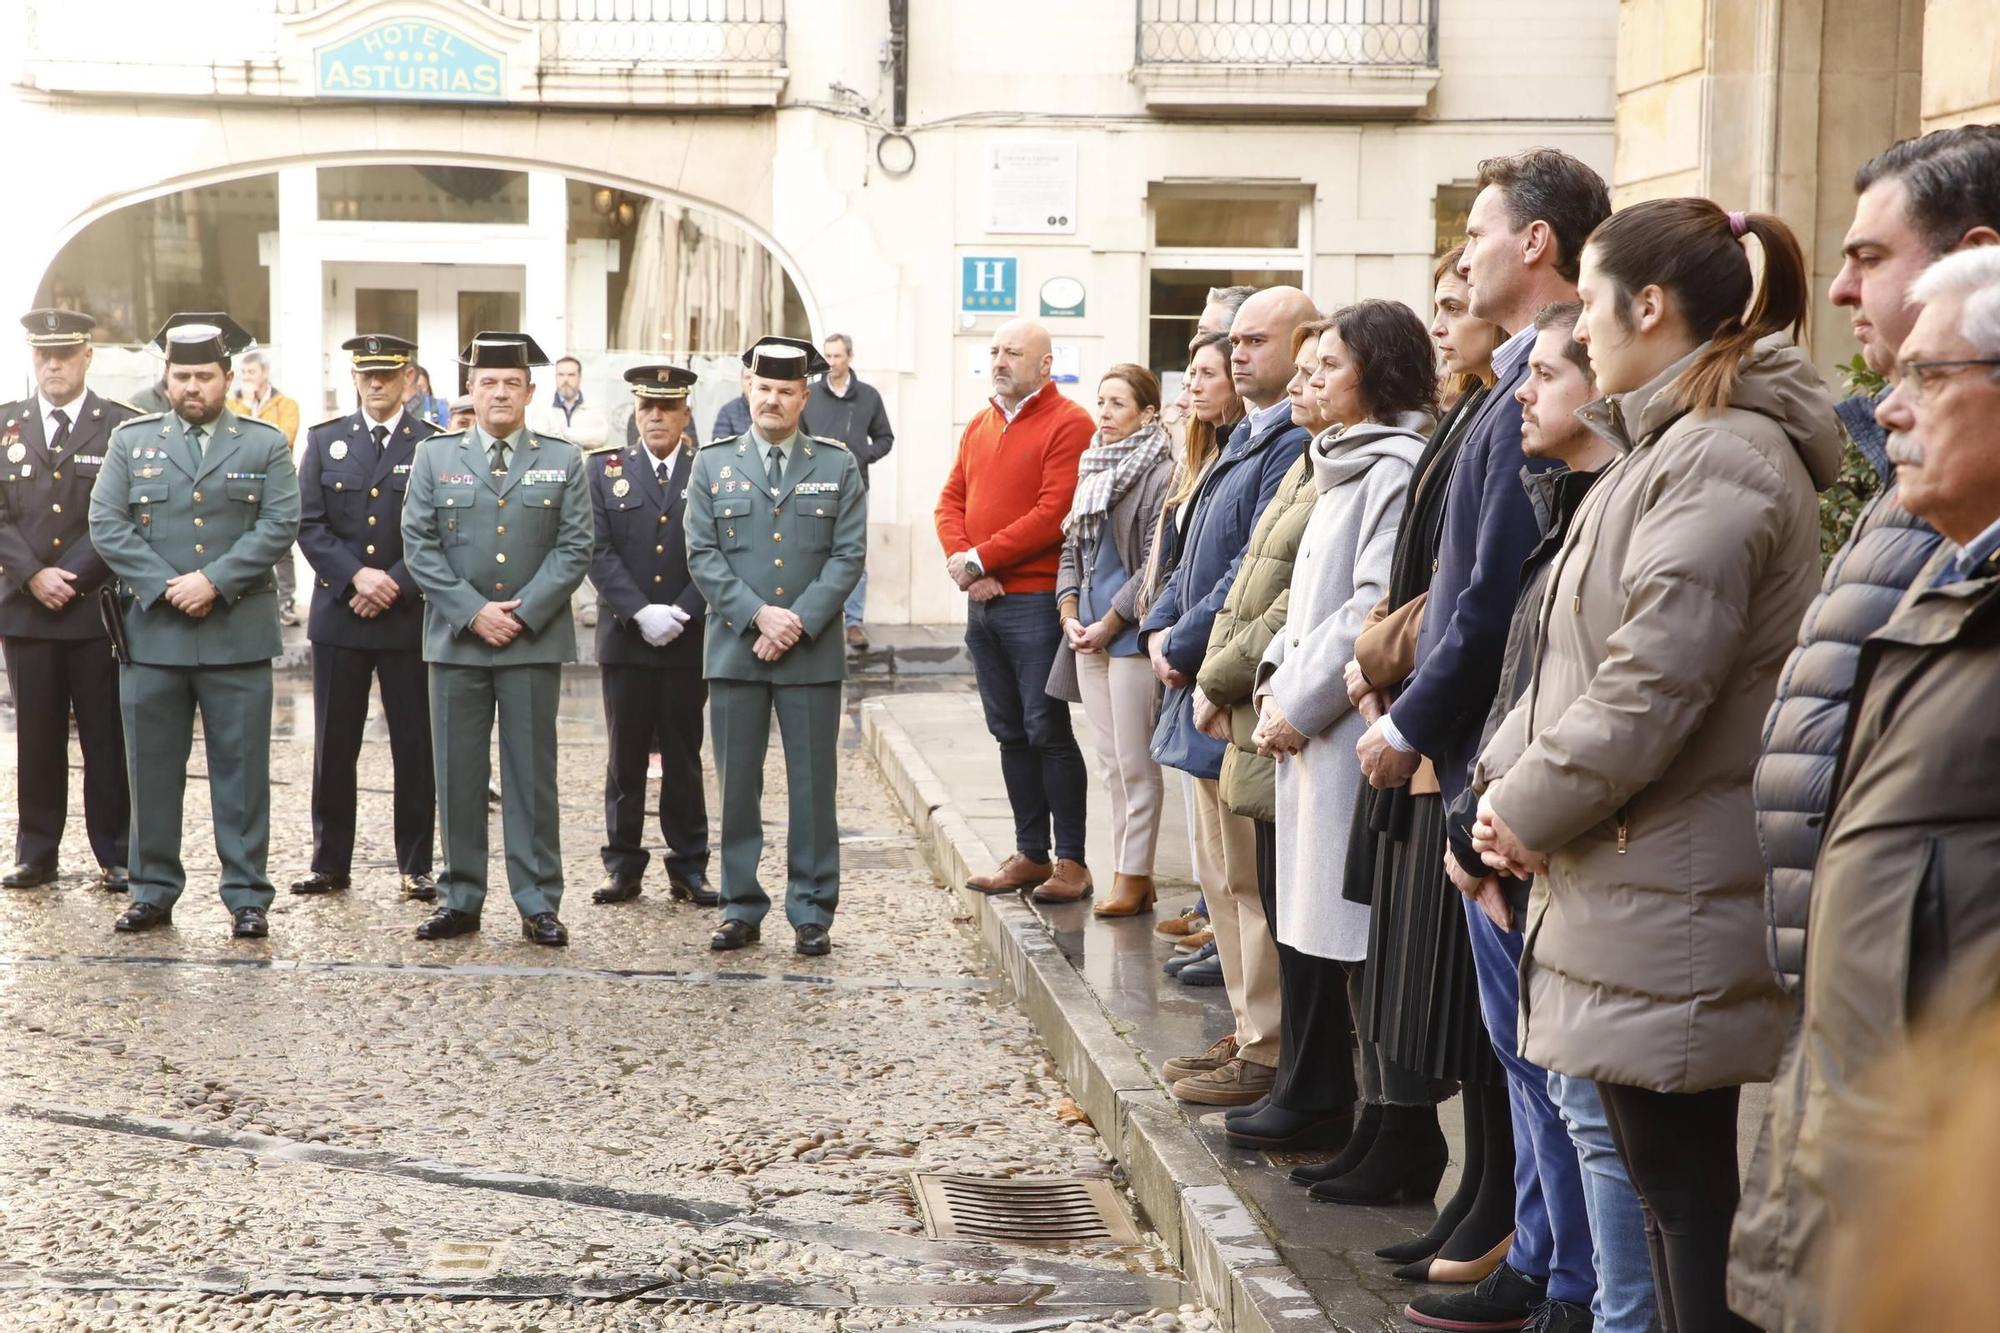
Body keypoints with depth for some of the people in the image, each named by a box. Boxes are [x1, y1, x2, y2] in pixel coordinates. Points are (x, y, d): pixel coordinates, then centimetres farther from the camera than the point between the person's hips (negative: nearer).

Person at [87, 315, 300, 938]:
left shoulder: (266, 445, 7)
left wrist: (214, 580, -14)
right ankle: (153, 891, 16)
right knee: (152, 769, 6)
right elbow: (107, 524, 1)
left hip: (238, 635, -1)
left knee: (241, 769, 1)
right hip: (151, 633, 1)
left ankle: (247, 895, 7)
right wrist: (165, 588, -11)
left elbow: (279, 526, -3)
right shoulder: (131, 441, 10)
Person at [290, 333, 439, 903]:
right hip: (339, 616, 2)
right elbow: (309, 525, 2)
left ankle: (415, 866, 11)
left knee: (415, 747, 2)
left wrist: (396, 585, -13)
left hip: (410, 617, -2)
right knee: (334, 748, 6)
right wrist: (357, 576, -12)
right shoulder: (325, 441, 8)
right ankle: (330, 863, 15)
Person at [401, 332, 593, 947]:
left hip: (535, 640, -1)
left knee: (533, 775, 2)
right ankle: (460, 899, 13)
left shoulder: (563, 460, 6)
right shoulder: (435, 457, 7)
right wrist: (472, 612, -10)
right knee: (458, 775, 5)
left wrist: (523, 613, -11)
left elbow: (574, 549, 0)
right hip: (455, 639, 1)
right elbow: (419, 546, 1)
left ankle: (540, 905, 6)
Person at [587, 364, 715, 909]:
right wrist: (642, 613, -14)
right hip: (624, 639, 0)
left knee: (684, 757, 6)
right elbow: (599, 552, -3)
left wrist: (681, 613, -13)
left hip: (689, 640, 0)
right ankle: (623, 866, 13)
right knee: (625, 757, 6)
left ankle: (689, 868, 12)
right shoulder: (604, 471, 6)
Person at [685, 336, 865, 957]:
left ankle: (812, 914, 9)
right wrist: (758, 615, -11)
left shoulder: (838, 466, 7)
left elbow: (848, 556, 0)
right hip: (734, 650, 1)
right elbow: (702, 556, 1)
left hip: (812, 652, -1)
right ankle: (741, 908, 14)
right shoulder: (712, 464, 8)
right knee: (737, 787, 5)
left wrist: (798, 624, -11)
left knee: (813, 787, 2)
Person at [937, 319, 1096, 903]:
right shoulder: (980, 426, 16)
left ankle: (1072, 860, 2)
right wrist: (960, 559, -6)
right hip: (983, 600, 8)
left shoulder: (1068, 424, -9)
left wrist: (980, 560, -14)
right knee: (1009, 732, 11)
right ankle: (1030, 854, 19)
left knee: (1047, 730, -5)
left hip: (1035, 600, -8)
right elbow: (952, 500, 14)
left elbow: (1054, 514, -17)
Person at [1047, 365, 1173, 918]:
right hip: (1088, 636, 8)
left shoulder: (1159, 474, -11)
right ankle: (1128, 870, 16)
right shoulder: (1093, 469, 15)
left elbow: (1155, 564, -15)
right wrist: (1070, 613, 4)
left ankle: (1135, 875, 2)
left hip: (1130, 635, -8)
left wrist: (1109, 623, -13)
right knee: (1110, 760, 10)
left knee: (1134, 762, -4)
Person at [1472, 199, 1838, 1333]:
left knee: (1691, 1194, -3)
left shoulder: (1722, 460, -17)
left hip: (1674, 899, -10)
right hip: (1641, 888, 10)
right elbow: (1582, 652, 18)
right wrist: (1513, 770, 3)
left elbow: (1653, 686, -22)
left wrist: (1532, 807, -10)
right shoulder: (1674, 447, 16)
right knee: (1670, 1184, 16)